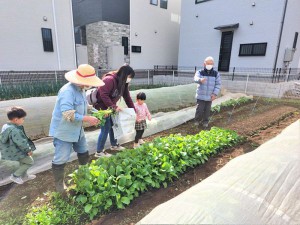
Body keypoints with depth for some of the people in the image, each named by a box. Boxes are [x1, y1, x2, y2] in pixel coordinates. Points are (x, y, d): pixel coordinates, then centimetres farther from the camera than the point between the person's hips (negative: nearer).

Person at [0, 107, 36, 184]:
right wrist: (29, 150, -11)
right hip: (14, 152, -10)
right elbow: (21, 143, -28)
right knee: (30, 161, 3)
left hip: (9, 150, 10)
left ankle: (24, 176, 39)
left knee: (24, 161, 25)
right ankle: (15, 176, 14)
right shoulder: (14, 130, -31)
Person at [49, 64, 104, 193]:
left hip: (77, 130, 9)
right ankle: (59, 185, 28)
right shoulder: (68, 91, -28)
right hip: (63, 131, -9)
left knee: (83, 153, 21)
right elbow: (68, 114, -34)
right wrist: (87, 119, -29)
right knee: (61, 159, 5)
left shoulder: (81, 89, 3)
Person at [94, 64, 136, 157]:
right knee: (106, 129, -5)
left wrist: (133, 110, 0)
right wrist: (114, 107, -31)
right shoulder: (109, 80, -25)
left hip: (110, 108, 9)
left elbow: (127, 97, 4)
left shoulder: (123, 83, 3)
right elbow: (103, 95, -31)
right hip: (102, 108, -9)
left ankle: (114, 145, 37)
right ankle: (99, 152, 10)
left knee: (113, 126, 17)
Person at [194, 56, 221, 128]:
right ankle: (197, 120, 23)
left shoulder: (216, 73, 1)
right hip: (201, 96, -2)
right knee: (200, 109, -1)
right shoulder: (200, 72, -5)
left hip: (210, 96, 2)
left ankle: (205, 122, 27)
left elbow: (218, 84, 1)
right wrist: (200, 80, -51)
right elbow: (196, 78, -26)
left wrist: (215, 94, -11)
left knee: (207, 110, 9)